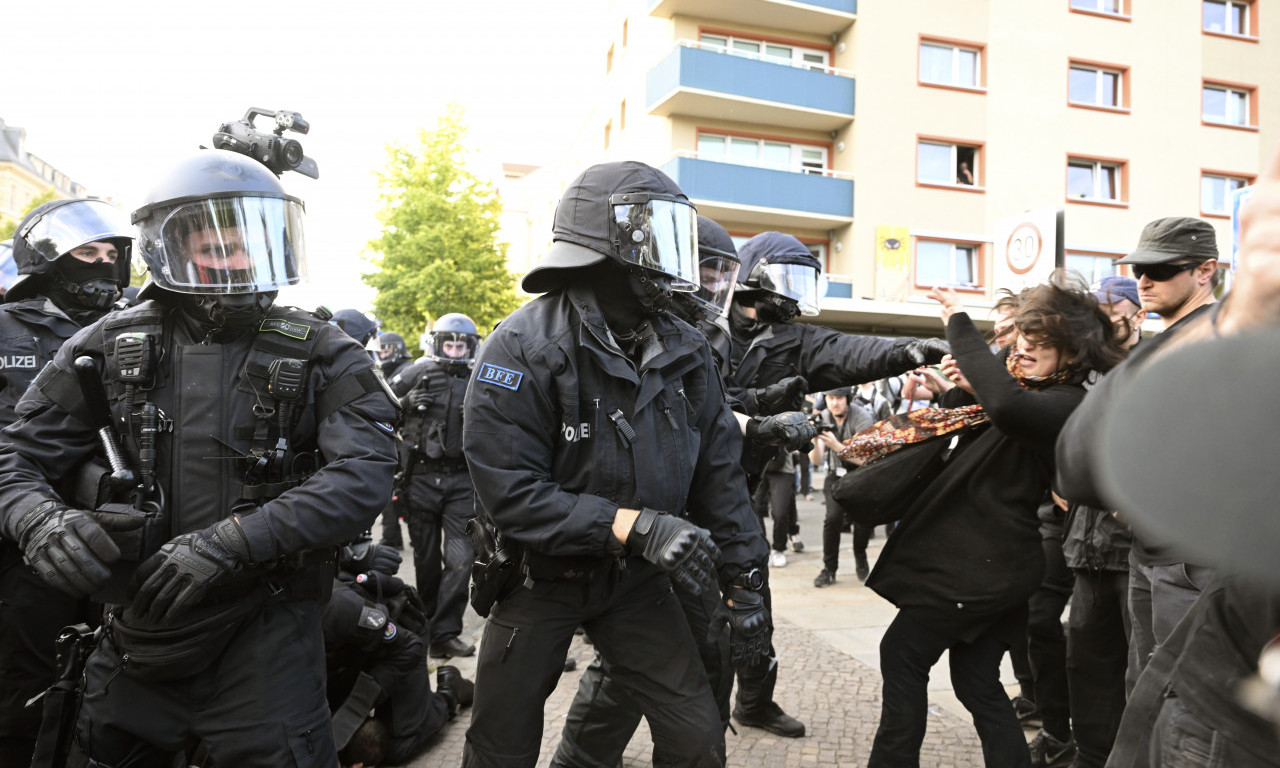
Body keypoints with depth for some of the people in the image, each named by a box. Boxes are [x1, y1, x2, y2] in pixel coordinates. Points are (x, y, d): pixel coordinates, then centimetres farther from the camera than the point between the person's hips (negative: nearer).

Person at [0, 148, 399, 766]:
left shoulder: (319, 355, -7)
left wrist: (232, 542, -28)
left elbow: (364, 475, -20)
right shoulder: (111, 345, 1)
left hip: (262, 630, -3)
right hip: (138, 625, 4)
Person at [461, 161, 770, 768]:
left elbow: (718, 473, 1)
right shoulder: (524, 347, -21)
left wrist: (743, 583, 2)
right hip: (543, 577, -4)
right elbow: (509, 494, -26)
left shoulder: (685, 352, -4)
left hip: (635, 581, 4)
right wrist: (633, 525, -33)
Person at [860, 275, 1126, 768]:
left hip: (985, 568, -9)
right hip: (984, 559, 9)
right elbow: (965, 426, 21)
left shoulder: (1068, 404, -17)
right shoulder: (1030, 390, 13)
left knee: (902, 654, 2)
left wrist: (960, 325, -32)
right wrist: (964, 389, 0)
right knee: (977, 682, 15)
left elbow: (1006, 407, -40)